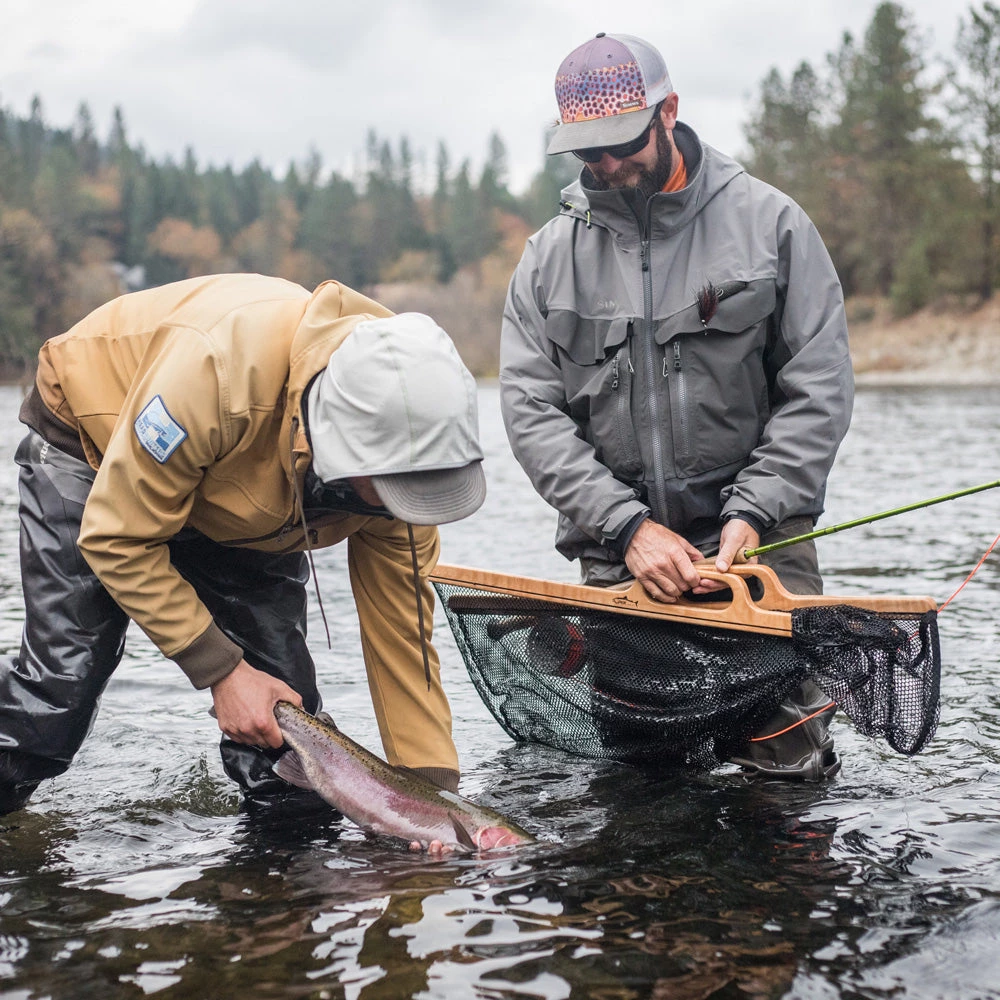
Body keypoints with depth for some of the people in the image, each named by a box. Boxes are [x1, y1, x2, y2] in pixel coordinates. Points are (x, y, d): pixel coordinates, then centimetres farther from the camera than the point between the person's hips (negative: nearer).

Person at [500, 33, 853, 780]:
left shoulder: (768, 222, 0)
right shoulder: (550, 256, 5)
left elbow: (819, 387, -2)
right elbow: (532, 410, -2)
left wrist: (752, 512, -13)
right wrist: (627, 525, -14)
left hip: (758, 544, -2)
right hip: (620, 559, 2)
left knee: (788, 762, -4)